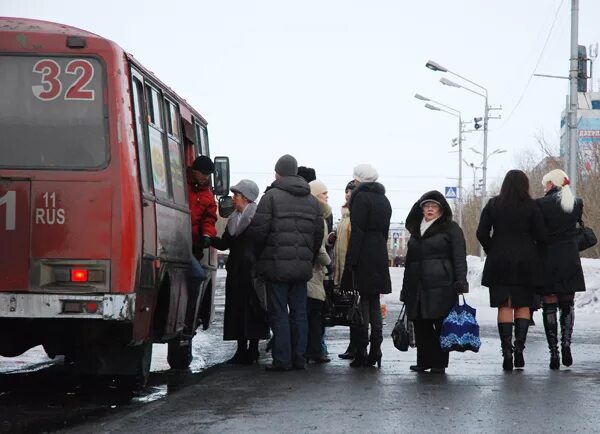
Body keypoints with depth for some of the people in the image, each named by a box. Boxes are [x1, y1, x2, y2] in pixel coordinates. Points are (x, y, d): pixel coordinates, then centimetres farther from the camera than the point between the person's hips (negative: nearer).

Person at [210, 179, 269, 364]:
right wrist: (209, 240, 3)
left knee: (251, 309, -5)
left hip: (251, 270, -8)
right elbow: (225, 243, 17)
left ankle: (252, 350, -2)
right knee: (237, 310, 6)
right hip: (236, 271, 8)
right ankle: (242, 351, 11)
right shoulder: (234, 219, 17)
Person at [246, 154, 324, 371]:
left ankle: (282, 359, -4)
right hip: (302, 266, 5)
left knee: (279, 313, -2)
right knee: (299, 313, 10)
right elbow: (318, 234, 13)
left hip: (277, 264, -5)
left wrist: (260, 256, 7)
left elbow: (258, 231, -9)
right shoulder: (312, 201, 14)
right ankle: (299, 359, 10)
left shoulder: (271, 196, -5)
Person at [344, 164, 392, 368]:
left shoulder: (361, 198, -9)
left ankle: (361, 352, -7)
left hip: (364, 256, -7)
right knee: (374, 302, 10)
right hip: (380, 256, 7)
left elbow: (357, 231, -15)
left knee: (363, 301, -6)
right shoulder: (384, 200, 15)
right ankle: (375, 350, 9)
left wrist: (350, 260, -15)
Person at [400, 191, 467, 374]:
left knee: (441, 325, -4)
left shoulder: (451, 229, 3)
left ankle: (439, 363, 1)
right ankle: (424, 361, 12)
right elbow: (409, 261, 24)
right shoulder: (416, 230, 21)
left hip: (441, 287, -6)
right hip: (418, 287, 6)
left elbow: (459, 258, -4)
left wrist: (460, 283, -15)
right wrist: (405, 290, 20)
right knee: (421, 325, 4)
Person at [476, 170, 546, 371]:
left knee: (504, 307, 3)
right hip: (526, 262, -1)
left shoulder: (493, 205, 0)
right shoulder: (531, 206, -4)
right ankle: (519, 347, -3)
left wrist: (492, 251, 11)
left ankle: (507, 351, -4)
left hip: (499, 262, 1)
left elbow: (481, 233, -2)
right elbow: (541, 235, -6)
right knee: (523, 305, 9)